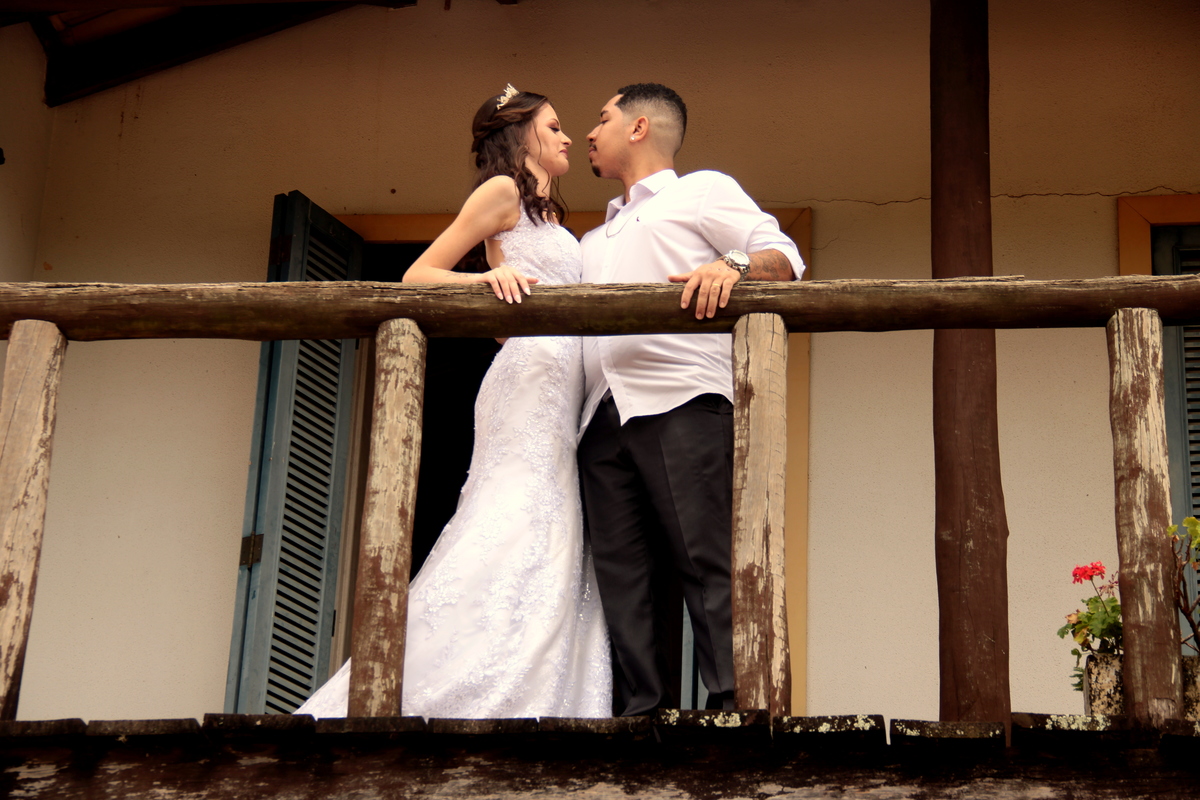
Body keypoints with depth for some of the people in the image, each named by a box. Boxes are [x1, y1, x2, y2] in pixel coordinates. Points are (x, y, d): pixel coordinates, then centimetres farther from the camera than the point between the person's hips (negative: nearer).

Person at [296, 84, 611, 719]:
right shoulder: (504, 190, 6)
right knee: (518, 538, -20)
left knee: (554, 559, -3)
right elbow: (416, 276, 0)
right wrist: (490, 276, -18)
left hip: (559, 394, 9)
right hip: (531, 376, -9)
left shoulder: (545, 214, 29)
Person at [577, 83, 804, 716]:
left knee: (708, 562, -15)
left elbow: (783, 259, 3)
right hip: (602, 416, 6)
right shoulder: (597, 239, 35)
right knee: (621, 573, -4)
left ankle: (736, 708, -22)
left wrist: (733, 266, -17)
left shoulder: (703, 191, 16)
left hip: (681, 401, -6)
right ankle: (640, 716, -8)